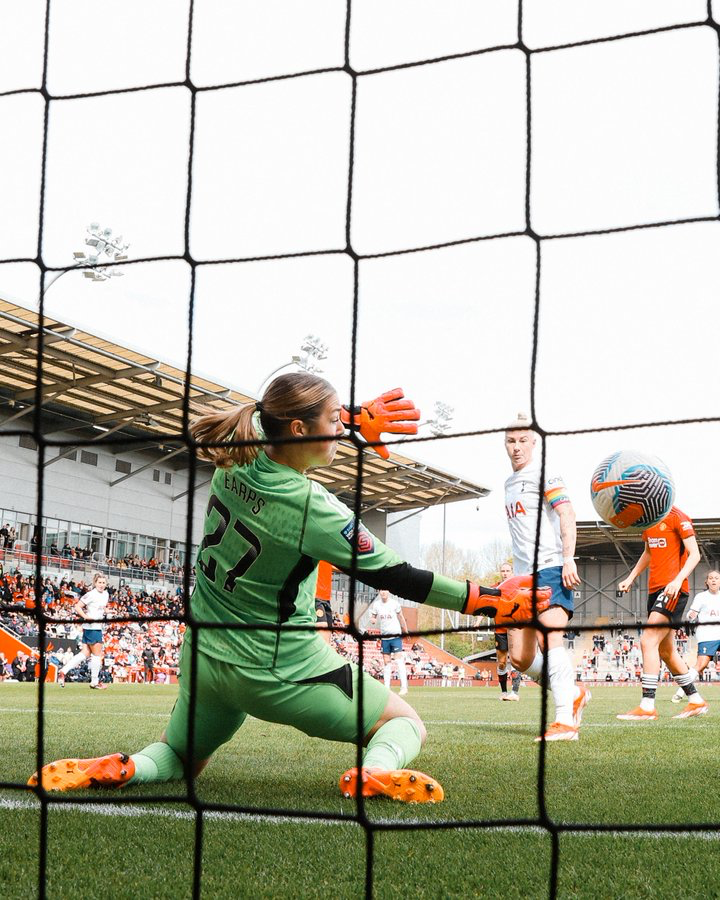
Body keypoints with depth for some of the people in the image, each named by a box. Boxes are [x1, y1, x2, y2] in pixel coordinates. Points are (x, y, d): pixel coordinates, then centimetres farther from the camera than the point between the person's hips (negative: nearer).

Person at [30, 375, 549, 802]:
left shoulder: (233, 465, -7)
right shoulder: (312, 509, -24)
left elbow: (280, 429, 18)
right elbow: (394, 576, -17)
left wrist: (355, 420, 22)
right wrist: (489, 602, -12)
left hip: (205, 658, 6)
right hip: (281, 670, -6)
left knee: (181, 758, 30)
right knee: (406, 721, 12)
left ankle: (120, 768, -2)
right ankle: (377, 770, -22)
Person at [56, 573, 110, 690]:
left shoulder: (106, 594, 12)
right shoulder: (91, 594, -13)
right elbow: (77, 607, -14)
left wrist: (103, 612, 11)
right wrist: (86, 617, -23)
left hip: (98, 627, 9)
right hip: (91, 627, -9)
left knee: (85, 653, 8)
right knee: (97, 654, -1)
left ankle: (63, 672, 9)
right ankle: (95, 682, 10)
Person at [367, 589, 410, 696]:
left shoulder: (394, 603, -4)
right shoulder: (376, 605, 4)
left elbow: (401, 618, 5)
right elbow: (373, 618, 12)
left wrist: (406, 632, 8)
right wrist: (372, 621, -12)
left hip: (396, 635, -4)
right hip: (384, 636, 4)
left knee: (399, 660, -12)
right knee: (386, 662, 6)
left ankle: (404, 687, -14)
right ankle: (387, 688, 9)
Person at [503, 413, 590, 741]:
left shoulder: (543, 475, -1)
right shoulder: (510, 483, 23)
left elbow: (566, 514, -13)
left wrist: (568, 558, -24)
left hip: (551, 568, -8)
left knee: (550, 637, -23)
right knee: (519, 656, 1)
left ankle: (565, 720, -27)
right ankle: (573, 693, 18)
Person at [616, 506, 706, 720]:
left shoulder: (678, 517, -9)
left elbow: (694, 554, -12)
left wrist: (678, 580, -26)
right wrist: (630, 578, 21)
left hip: (673, 589, -9)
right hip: (655, 589, 9)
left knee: (648, 641, -19)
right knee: (666, 651, 12)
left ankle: (647, 707, -21)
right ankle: (696, 702, 23)